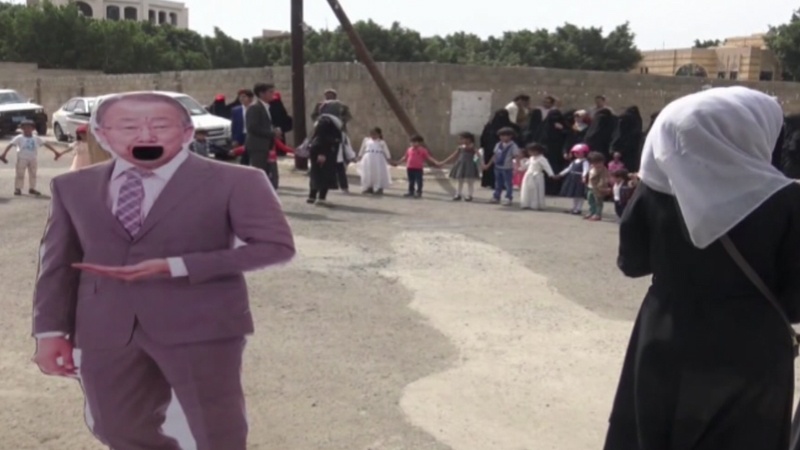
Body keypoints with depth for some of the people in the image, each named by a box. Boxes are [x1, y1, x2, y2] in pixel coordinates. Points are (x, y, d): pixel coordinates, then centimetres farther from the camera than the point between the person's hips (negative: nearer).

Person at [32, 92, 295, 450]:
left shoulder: (234, 182, -6)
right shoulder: (72, 187, 8)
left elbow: (276, 245, -11)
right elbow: (59, 262, 11)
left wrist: (175, 268, -18)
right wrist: (51, 329, 2)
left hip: (201, 325, -4)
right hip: (105, 332, 4)